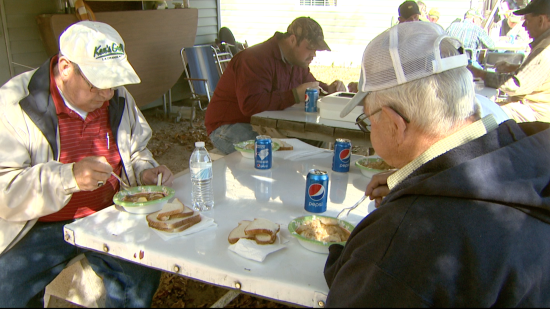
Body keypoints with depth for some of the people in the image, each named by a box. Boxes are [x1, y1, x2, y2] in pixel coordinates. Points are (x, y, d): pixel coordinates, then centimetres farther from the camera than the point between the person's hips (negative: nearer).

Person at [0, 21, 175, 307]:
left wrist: (145, 171, -4)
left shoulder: (118, 98, 2)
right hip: (40, 228, -2)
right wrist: (67, 178, -34)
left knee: (143, 273, -18)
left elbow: (135, 152, 18)